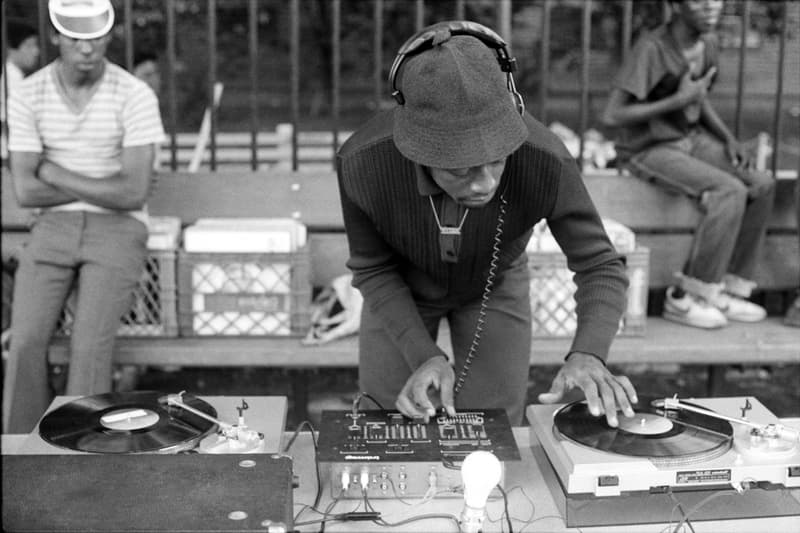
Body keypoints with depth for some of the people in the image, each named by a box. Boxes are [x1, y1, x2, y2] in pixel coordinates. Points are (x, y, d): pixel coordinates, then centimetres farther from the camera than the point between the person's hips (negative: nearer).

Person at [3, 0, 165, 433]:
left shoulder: (135, 97, -9)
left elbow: (133, 194, -15)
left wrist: (57, 174, -8)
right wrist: (102, 187, -9)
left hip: (117, 229, -2)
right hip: (53, 226, 2)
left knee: (89, 345, -22)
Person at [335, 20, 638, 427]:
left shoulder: (545, 161, -39)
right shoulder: (361, 162, -37)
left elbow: (600, 266, -28)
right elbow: (373, 269, -20)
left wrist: (588, 355, -48)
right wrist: (425, 358, -33)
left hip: (495, 284, 0)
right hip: (403, 287, 0)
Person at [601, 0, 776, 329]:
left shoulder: (709, 45, 4)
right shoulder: (651, 48, -21)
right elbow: (611, 116, -24)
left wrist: (728, 139, 3)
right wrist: (679, 100, -23)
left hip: (692, 138, 8)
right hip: (648, 150, -8)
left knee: (761, 185, -10)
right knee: (730, 191, -25)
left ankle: (727, 288, 0)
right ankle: (684, 298, -14)